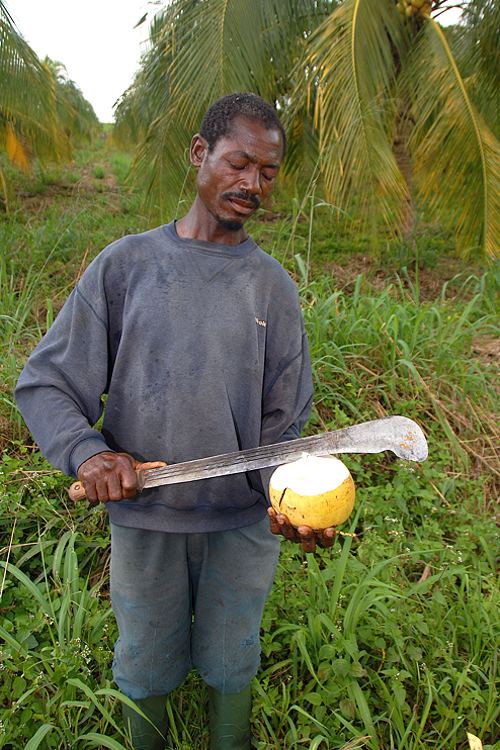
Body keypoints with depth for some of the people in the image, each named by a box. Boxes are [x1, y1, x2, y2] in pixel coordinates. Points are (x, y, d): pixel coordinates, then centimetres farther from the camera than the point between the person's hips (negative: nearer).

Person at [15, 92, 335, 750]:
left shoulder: (273, 287, -1)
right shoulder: (125, 265, -5)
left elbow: (284, 423, -1)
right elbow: (46, 383, -5)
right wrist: (87, 451, -23)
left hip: (243, 522, 1)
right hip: (142, 518, 0)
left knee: (230, 661, 21)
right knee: (145, 665, 21)